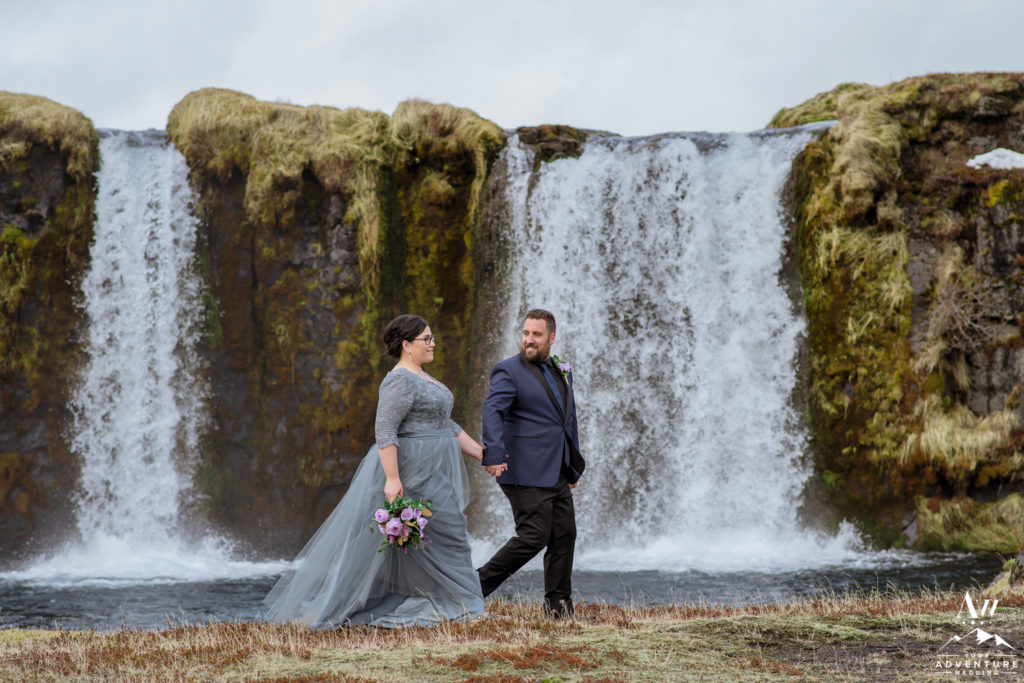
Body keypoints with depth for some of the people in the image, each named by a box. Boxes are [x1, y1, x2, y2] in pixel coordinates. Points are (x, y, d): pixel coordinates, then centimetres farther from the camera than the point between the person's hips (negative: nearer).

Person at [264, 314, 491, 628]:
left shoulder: (422, 378, 17)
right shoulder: (400, 381, -14)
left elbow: (446, 426, 21)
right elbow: (385, 431, -21)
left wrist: (482, 454, 17)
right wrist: (392, 478, -27)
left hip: (432, 471, 10)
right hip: (411, 470, -10)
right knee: (442, 532, -6)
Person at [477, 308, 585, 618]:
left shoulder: (561, 372, 16)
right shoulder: (509, 372, -8)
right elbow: (492, 411, -22)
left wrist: (574, 467, 23)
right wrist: (493, 455, -36)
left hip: (557, 473, 8)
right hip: (527, 473, -8)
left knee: (565, 535, 7)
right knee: (533, 537, -10)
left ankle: (559, 606, 16)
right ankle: (477, 585, 1)